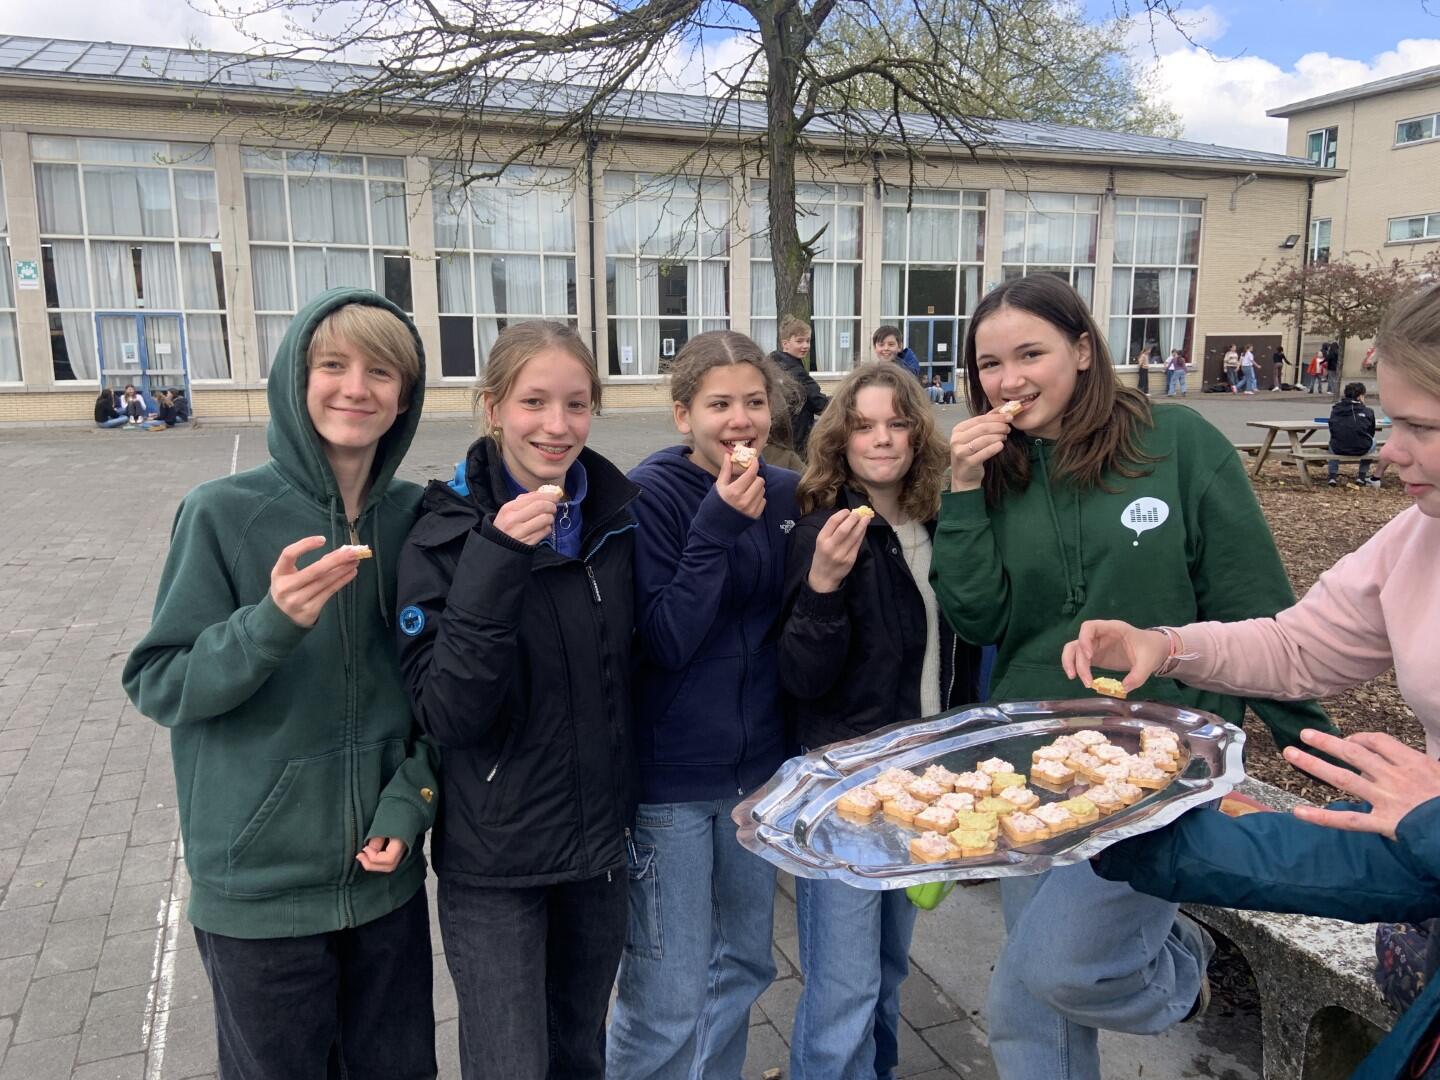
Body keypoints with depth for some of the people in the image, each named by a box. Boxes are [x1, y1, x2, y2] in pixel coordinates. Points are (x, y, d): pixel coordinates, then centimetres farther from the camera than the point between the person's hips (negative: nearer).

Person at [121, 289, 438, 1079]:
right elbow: (158, 685, -10)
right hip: (260, 887, -3)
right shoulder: (223, 513, -12)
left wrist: (411, 800, -8)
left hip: (386, 873, 3)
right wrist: (273, 623, -28)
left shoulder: (416, 517, -3)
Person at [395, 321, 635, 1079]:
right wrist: (495, 563, -31)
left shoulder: (622, 517, -3)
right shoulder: (446, 536, -14)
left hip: (601, 844, 4)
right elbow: (448, 716, -22)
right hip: (494, 863, -4)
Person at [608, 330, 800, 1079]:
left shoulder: (786, 493, 2)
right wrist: (717, 524, -25)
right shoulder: (652, 493, -14)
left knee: (743, 965, 20)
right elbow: (664, 639, -20)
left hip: (758, 764, 6)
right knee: (669, 999, 3)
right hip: (670, 773, -5)